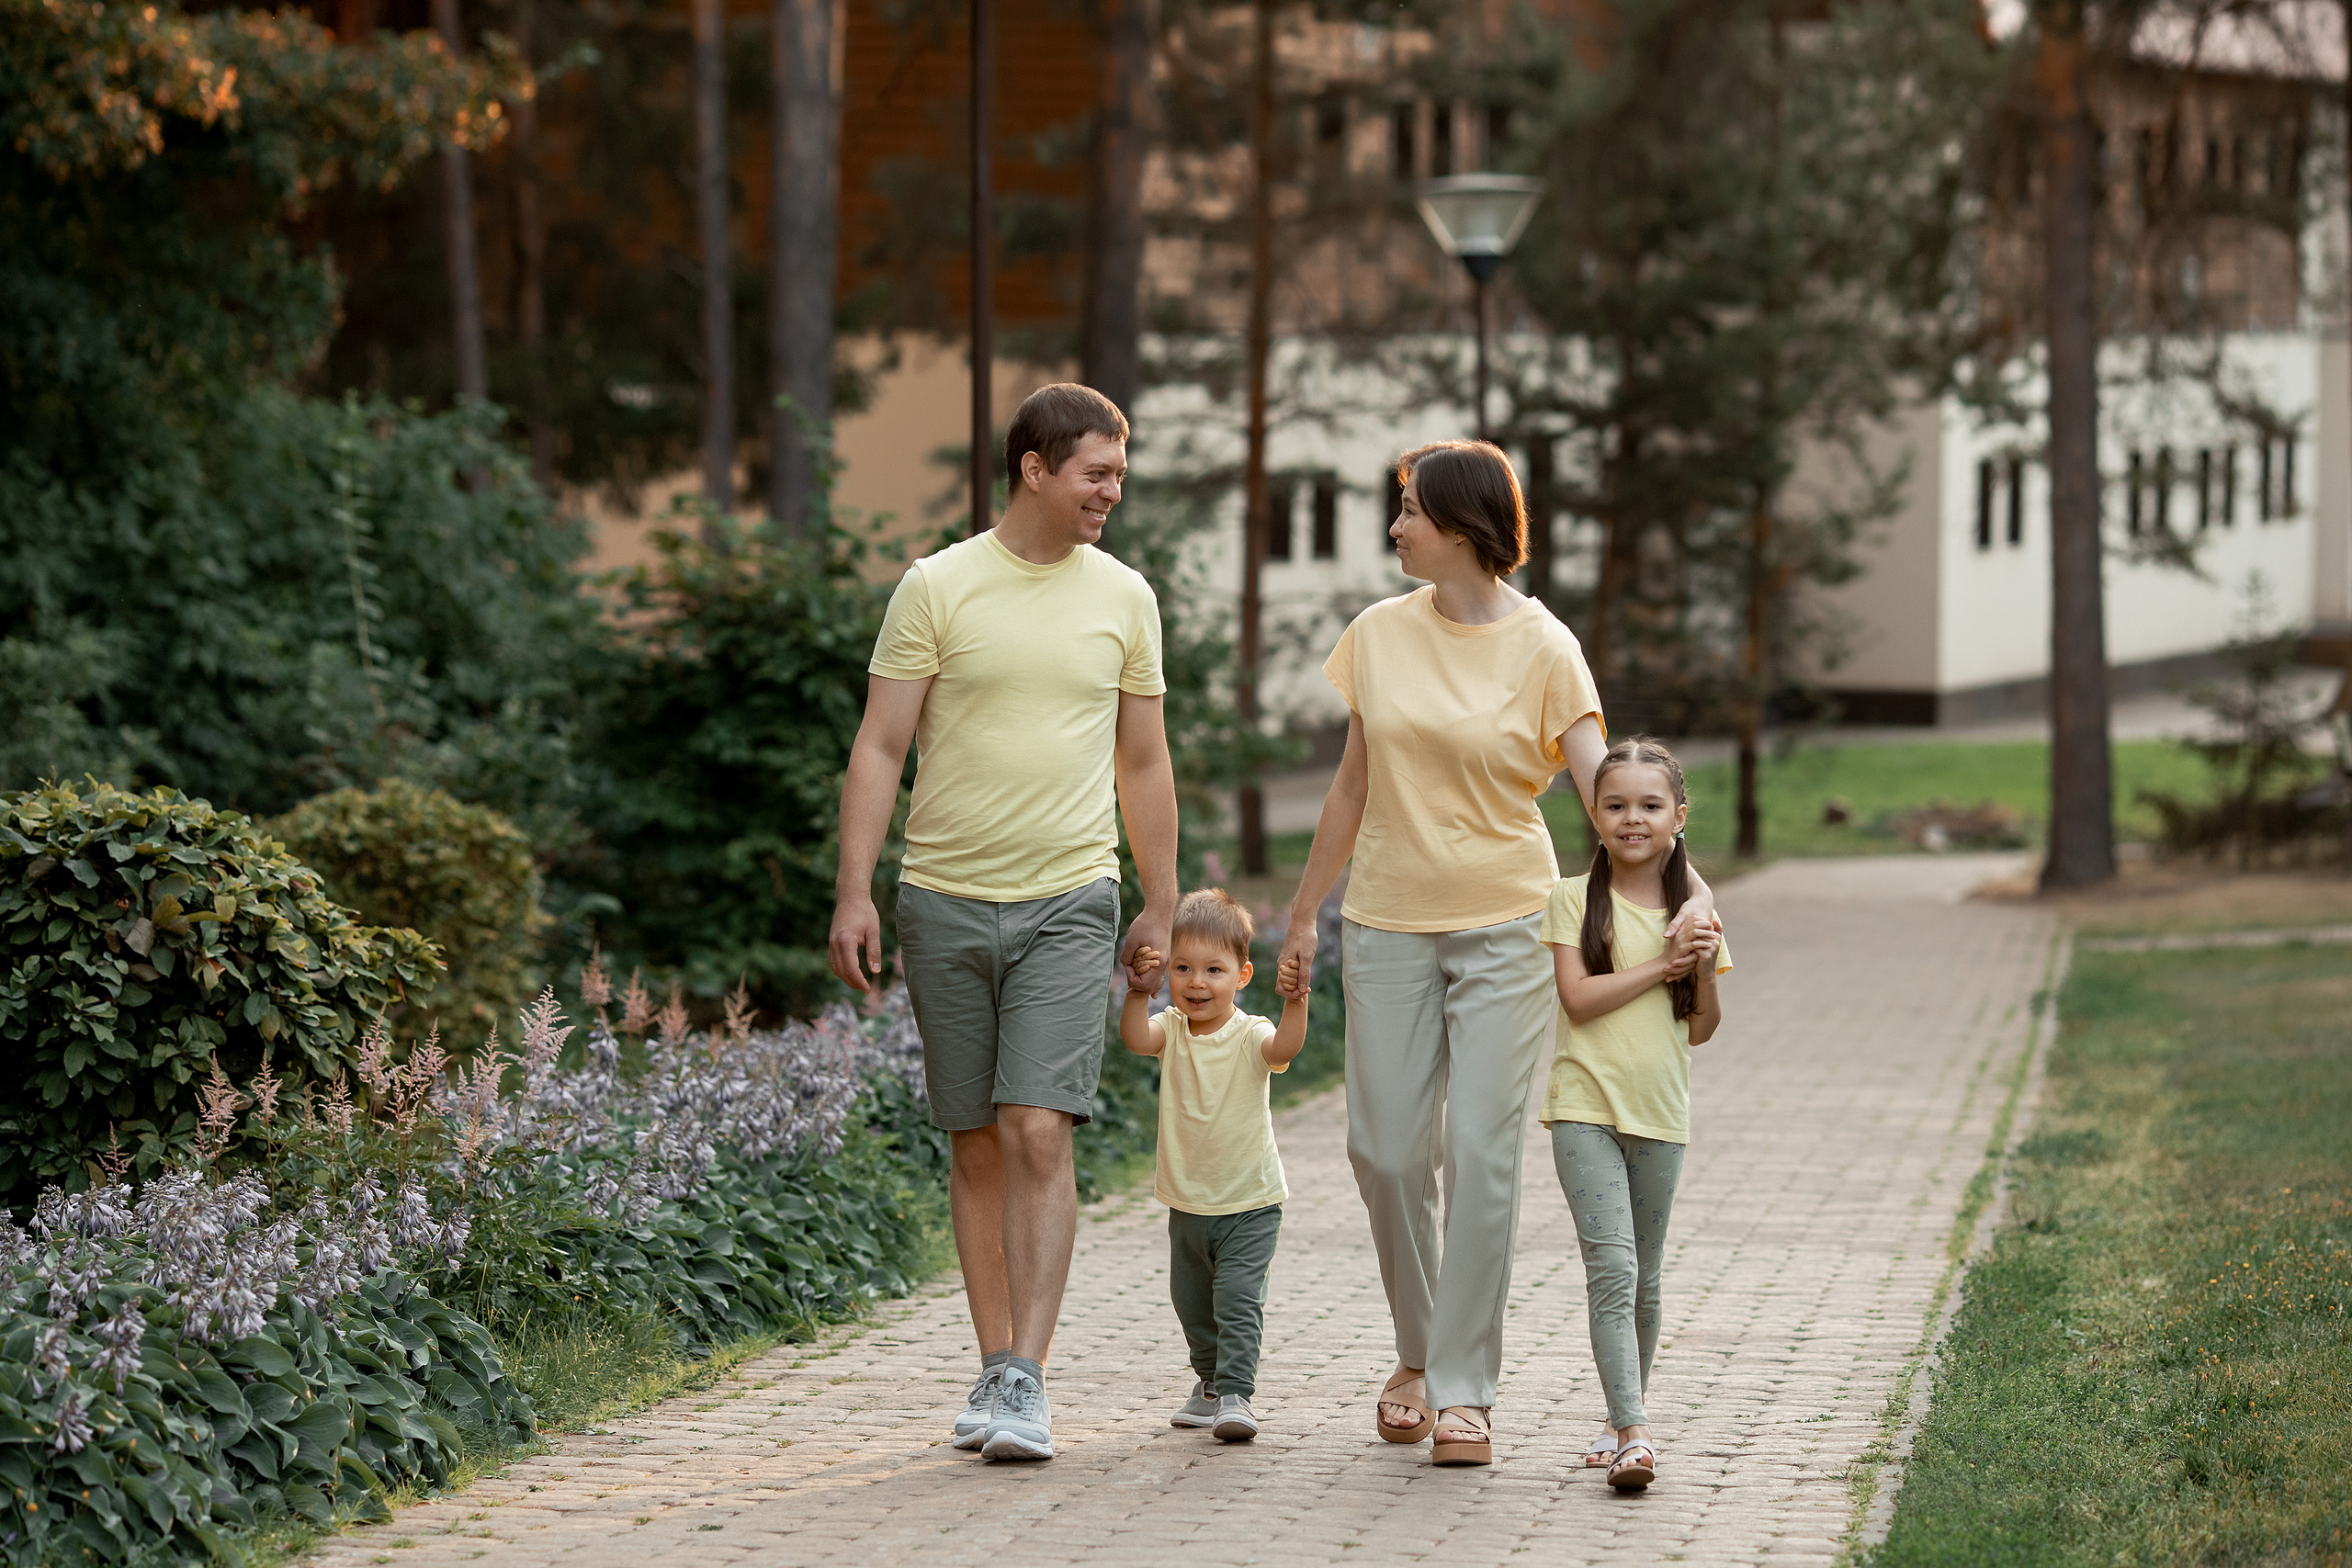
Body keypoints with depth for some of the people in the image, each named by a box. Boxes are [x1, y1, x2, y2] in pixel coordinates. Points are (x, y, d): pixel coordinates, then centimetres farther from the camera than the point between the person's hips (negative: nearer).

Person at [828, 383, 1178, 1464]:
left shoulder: (1124, 598, 7)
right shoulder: (938, 587, -1)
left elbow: (1143, 763, 14)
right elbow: (879, 749, -1)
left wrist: (1162, 906, 13)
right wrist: (852, 893, -8)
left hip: (1068, 902, 0)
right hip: (945, 899, 0)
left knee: (1039, 1136, -13)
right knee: (975, 1146, 7)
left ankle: (1026, 1382, -13)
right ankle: (995, 1369, 16)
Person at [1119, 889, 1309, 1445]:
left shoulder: (1249, 1035, -14)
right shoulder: (1172, 1029, -4)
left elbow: (1284, 1047, -36)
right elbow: (1135, 1038, -25)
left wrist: (1295, 1001, -53)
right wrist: (1140, 992, -40)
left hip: (1250, 1201, -5)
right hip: (1187, 1202, 5)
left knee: (1238, 1299, -16)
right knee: (1192, 1302, 18)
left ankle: (1236, 1393, -14)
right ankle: (1210, 1382, 37)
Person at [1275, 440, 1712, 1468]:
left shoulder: (1544, 649, -4)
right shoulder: (1380, 636, 6)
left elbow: (1604, 785, -11)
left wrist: (1686, 883, -25)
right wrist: (1302, 915, 15)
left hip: (1504, 929, -3)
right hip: (1388, 926, 3)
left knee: (1481, 1153, -6)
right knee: (1389, 1153, 1)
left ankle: (1464, 1389, 1)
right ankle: (1419, 1354, 23)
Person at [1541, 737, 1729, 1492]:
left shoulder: (1692, 908, 8)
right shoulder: (1573, 899, -2)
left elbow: (1702, 1029, 10)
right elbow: (1578, 999, -12)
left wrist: (1705, 970, -8)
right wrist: (1663, 964, -11)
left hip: (1659, 1114, 4)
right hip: (1586, 1107, -4)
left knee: (1644, 1280, 12)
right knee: (1611, 1268, -16)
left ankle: (1625, 1416, 27)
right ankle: (1632, 1431, -22)